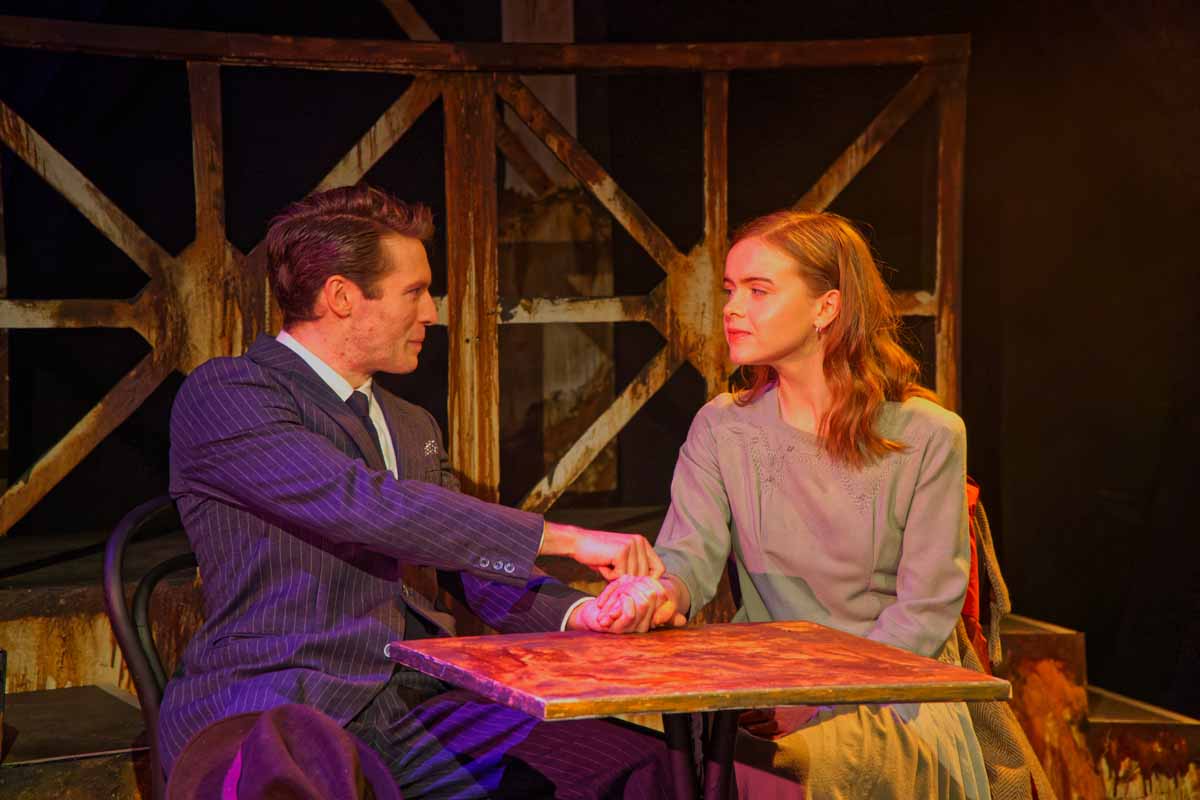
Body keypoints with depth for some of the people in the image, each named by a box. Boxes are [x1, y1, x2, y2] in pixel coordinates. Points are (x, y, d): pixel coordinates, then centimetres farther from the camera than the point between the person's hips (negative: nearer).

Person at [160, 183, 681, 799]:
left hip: (412, 705, 7)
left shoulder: (412, 426, 24)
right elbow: (367, 507, -17)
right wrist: (567, 539, -15)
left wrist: (580, 614, -1)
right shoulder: (222, 394, -4)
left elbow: (480, 572, 22)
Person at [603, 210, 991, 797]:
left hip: (893, 699, -3)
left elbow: (925, 611, -7)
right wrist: (662, 592, -31)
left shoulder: (927, 436, -4)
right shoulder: (721, 429, 7)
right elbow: (690, 552, -6)